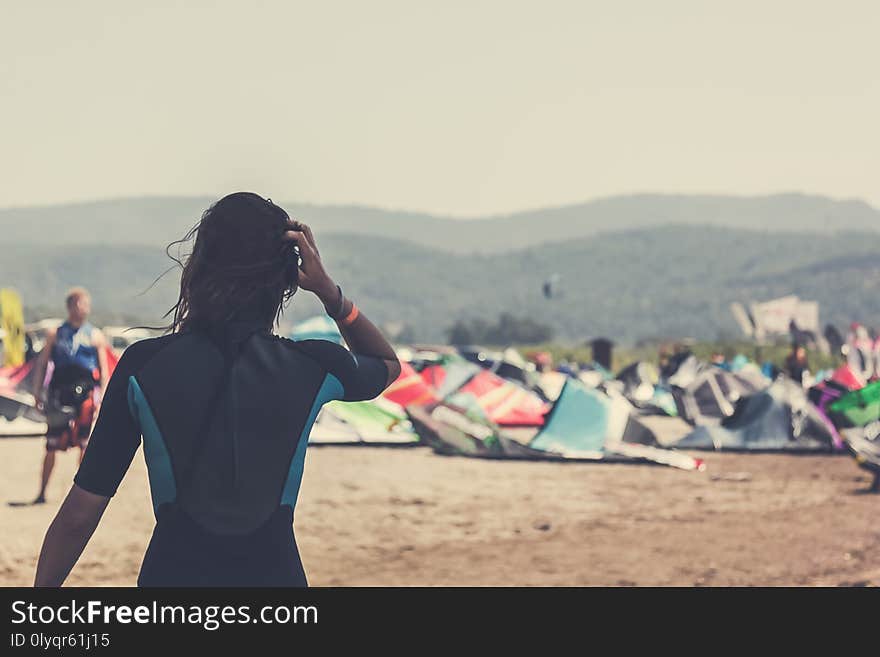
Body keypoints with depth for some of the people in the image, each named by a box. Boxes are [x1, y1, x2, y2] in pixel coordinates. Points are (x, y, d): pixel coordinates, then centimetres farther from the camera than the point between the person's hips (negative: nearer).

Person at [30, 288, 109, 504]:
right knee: (52, 444, 2)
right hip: (60, 392, 1)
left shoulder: (95, 336, 9)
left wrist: (102, 397, -2)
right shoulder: (55, 334, 11)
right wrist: (37, 391, 0)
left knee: (85, 444, -3)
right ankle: (42, 492, 8)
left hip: (86, 392, -1)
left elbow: (104, 369, 8)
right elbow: (42, 363, 10)